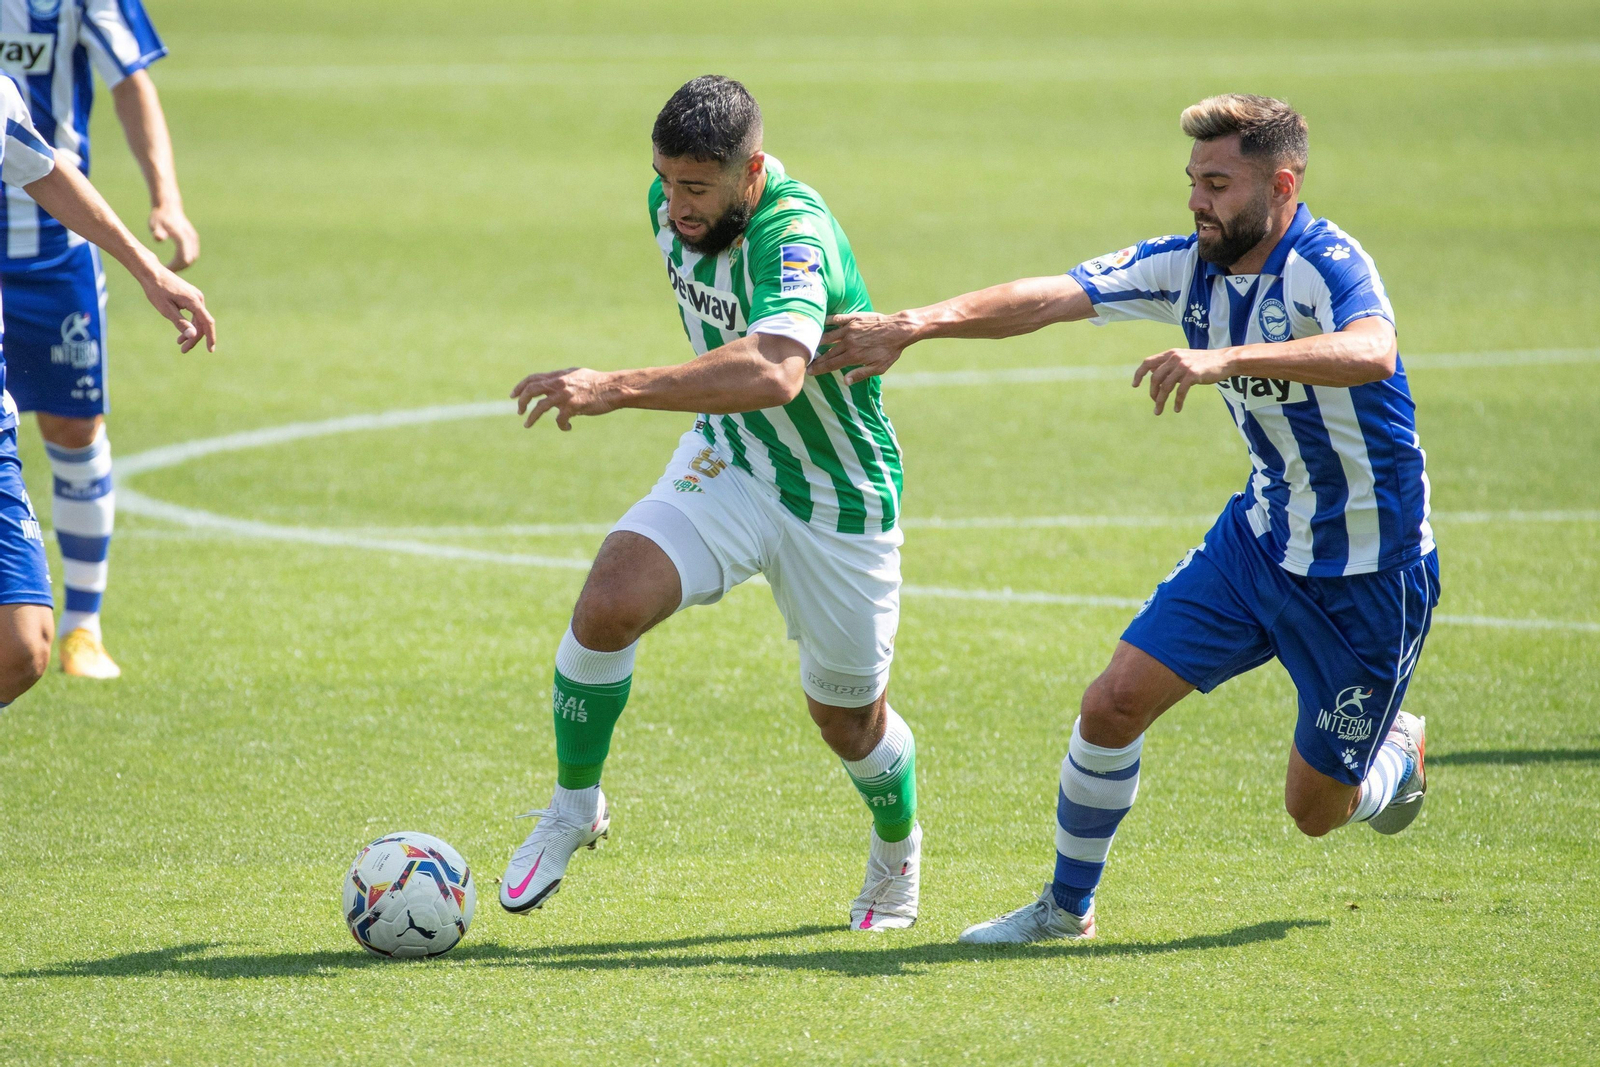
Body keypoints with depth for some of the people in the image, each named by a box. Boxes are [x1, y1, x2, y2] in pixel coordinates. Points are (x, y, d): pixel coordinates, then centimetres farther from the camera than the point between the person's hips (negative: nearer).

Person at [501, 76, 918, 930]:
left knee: (849, 721, 11)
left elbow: (773, 374, -52)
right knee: (608, 604, -23)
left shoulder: (795, 236, -33)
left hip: (839, 499, -5)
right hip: (726, 465, 5)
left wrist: (619, 389, -57)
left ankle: (897, 851, 44)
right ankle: (574, 808, -3)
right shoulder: (672, 205, -9)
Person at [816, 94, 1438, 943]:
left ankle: (1399, 751, 40)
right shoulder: (1187, 268, -4)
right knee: (1115, 703, -7)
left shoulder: (1328, 265, -24)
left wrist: (1226, 358, -56)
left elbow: (1372, 353, -46)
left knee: (1316, 810, 4)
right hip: (1261, 538, 6)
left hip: (1370, 573, -6)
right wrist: (915, 325, -23)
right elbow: (1044, 299, -10)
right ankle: (1067, 905, 13)